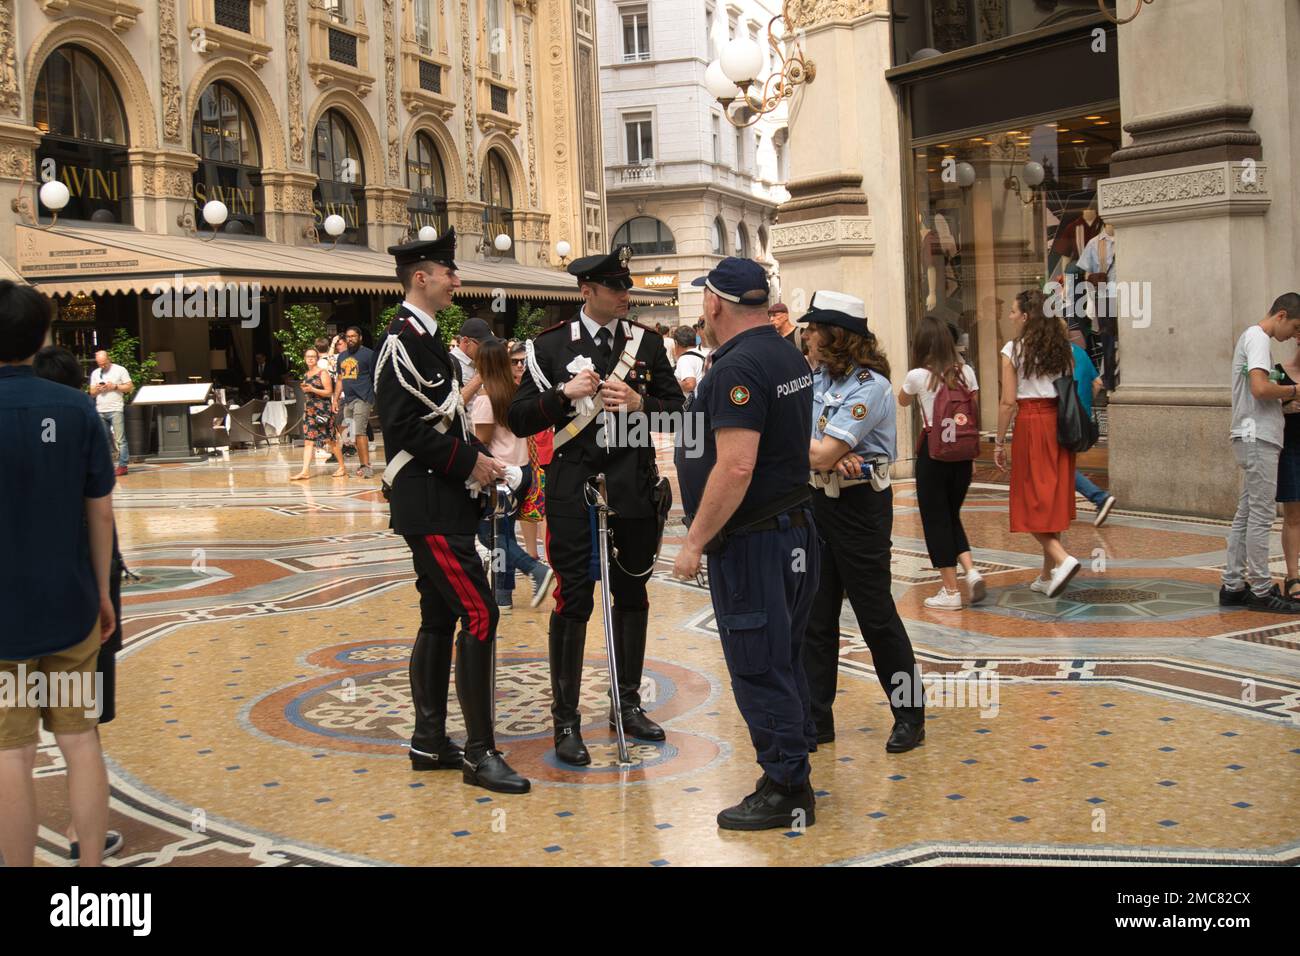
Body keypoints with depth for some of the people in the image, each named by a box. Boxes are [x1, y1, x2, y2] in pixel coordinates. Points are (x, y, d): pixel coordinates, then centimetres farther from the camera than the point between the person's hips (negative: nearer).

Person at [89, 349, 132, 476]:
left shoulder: (120, 370, 3)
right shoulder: (95, 373, 18)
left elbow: (130, 387, 0)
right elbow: (92, 393, 19)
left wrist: (115, 387, -11)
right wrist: (97, 389, -3)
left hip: (116, 410, -5)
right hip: (100, 411, 5)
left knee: (120, 439, -9)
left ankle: (122, 465, -9)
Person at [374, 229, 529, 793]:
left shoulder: (425, 339, 17)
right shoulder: (405, 342, -14)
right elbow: (407, 426, -21)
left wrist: (478, 457, 7)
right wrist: (470, 462, -16)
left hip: (440, 502, 11)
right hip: (429, 505, -11)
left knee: (439, 619, 14)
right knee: (479, 615, -12)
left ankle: (429, 741, 22)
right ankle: (480, 752, -7)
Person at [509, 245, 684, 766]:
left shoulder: (647, 342, 6)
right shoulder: (550, 345, -1)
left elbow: (677, 409, 6)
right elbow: (520, 420, -3)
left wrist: (638, 402, -12)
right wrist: (564, 393, -17)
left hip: (635, 486, 3)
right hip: (574, 487, -3)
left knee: (632, 593, 12)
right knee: (574, 600, -4)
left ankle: (628, 703, 27)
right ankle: (566, 721, 5)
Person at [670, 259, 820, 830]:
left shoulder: (737, 368, -19)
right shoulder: (790, 359, 11)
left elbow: (736, 467, -26)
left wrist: (695, 542, -19)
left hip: (752, 542, -10)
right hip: (795, 526, 10)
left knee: (759, 671, -1)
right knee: (783, 662, 17)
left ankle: (786, 793, 7)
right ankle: (794, 770, 28)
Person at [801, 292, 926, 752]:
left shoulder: (869, 387, -18)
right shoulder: (817, 377, 7)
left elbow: (822, 455, -22)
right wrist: (832, 454, -17)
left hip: (860, 506, -8)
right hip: (820, 502, 8)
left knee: (875, 615, 1)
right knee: (815, 615, 9)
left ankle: (910, 716, 16)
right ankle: (816, 718, 17)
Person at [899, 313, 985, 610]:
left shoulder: (917, 376, -8)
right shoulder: (966, 372, 2)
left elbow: (903, 401, 13)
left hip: (933, 450, -4)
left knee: (935, 519, 5)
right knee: (952, 514, 20)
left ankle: (951, 590, 7)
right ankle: (971, 570, 0)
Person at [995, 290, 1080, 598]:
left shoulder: (1013, 349, -7)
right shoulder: (1062, 348, 8)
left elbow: (1008, 402, -9)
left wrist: (1000, 442, -2)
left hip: (1031, 423, -6)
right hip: (1060, 423, 6)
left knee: (1031, 501, 2)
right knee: (1053, 499, 11)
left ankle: (1062, 559, -18)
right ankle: (1048, 576, 17)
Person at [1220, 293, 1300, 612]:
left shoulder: (1251, 337, 21)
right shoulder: (1258, 338, -10)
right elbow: (1260, 388, -23)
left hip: (1254, 439, 10)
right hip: (1258, 438, -10)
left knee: (1246, 514, 10)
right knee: (1261, 515, -7)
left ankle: (1233, 586, 13)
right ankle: (1261, 590, -3)